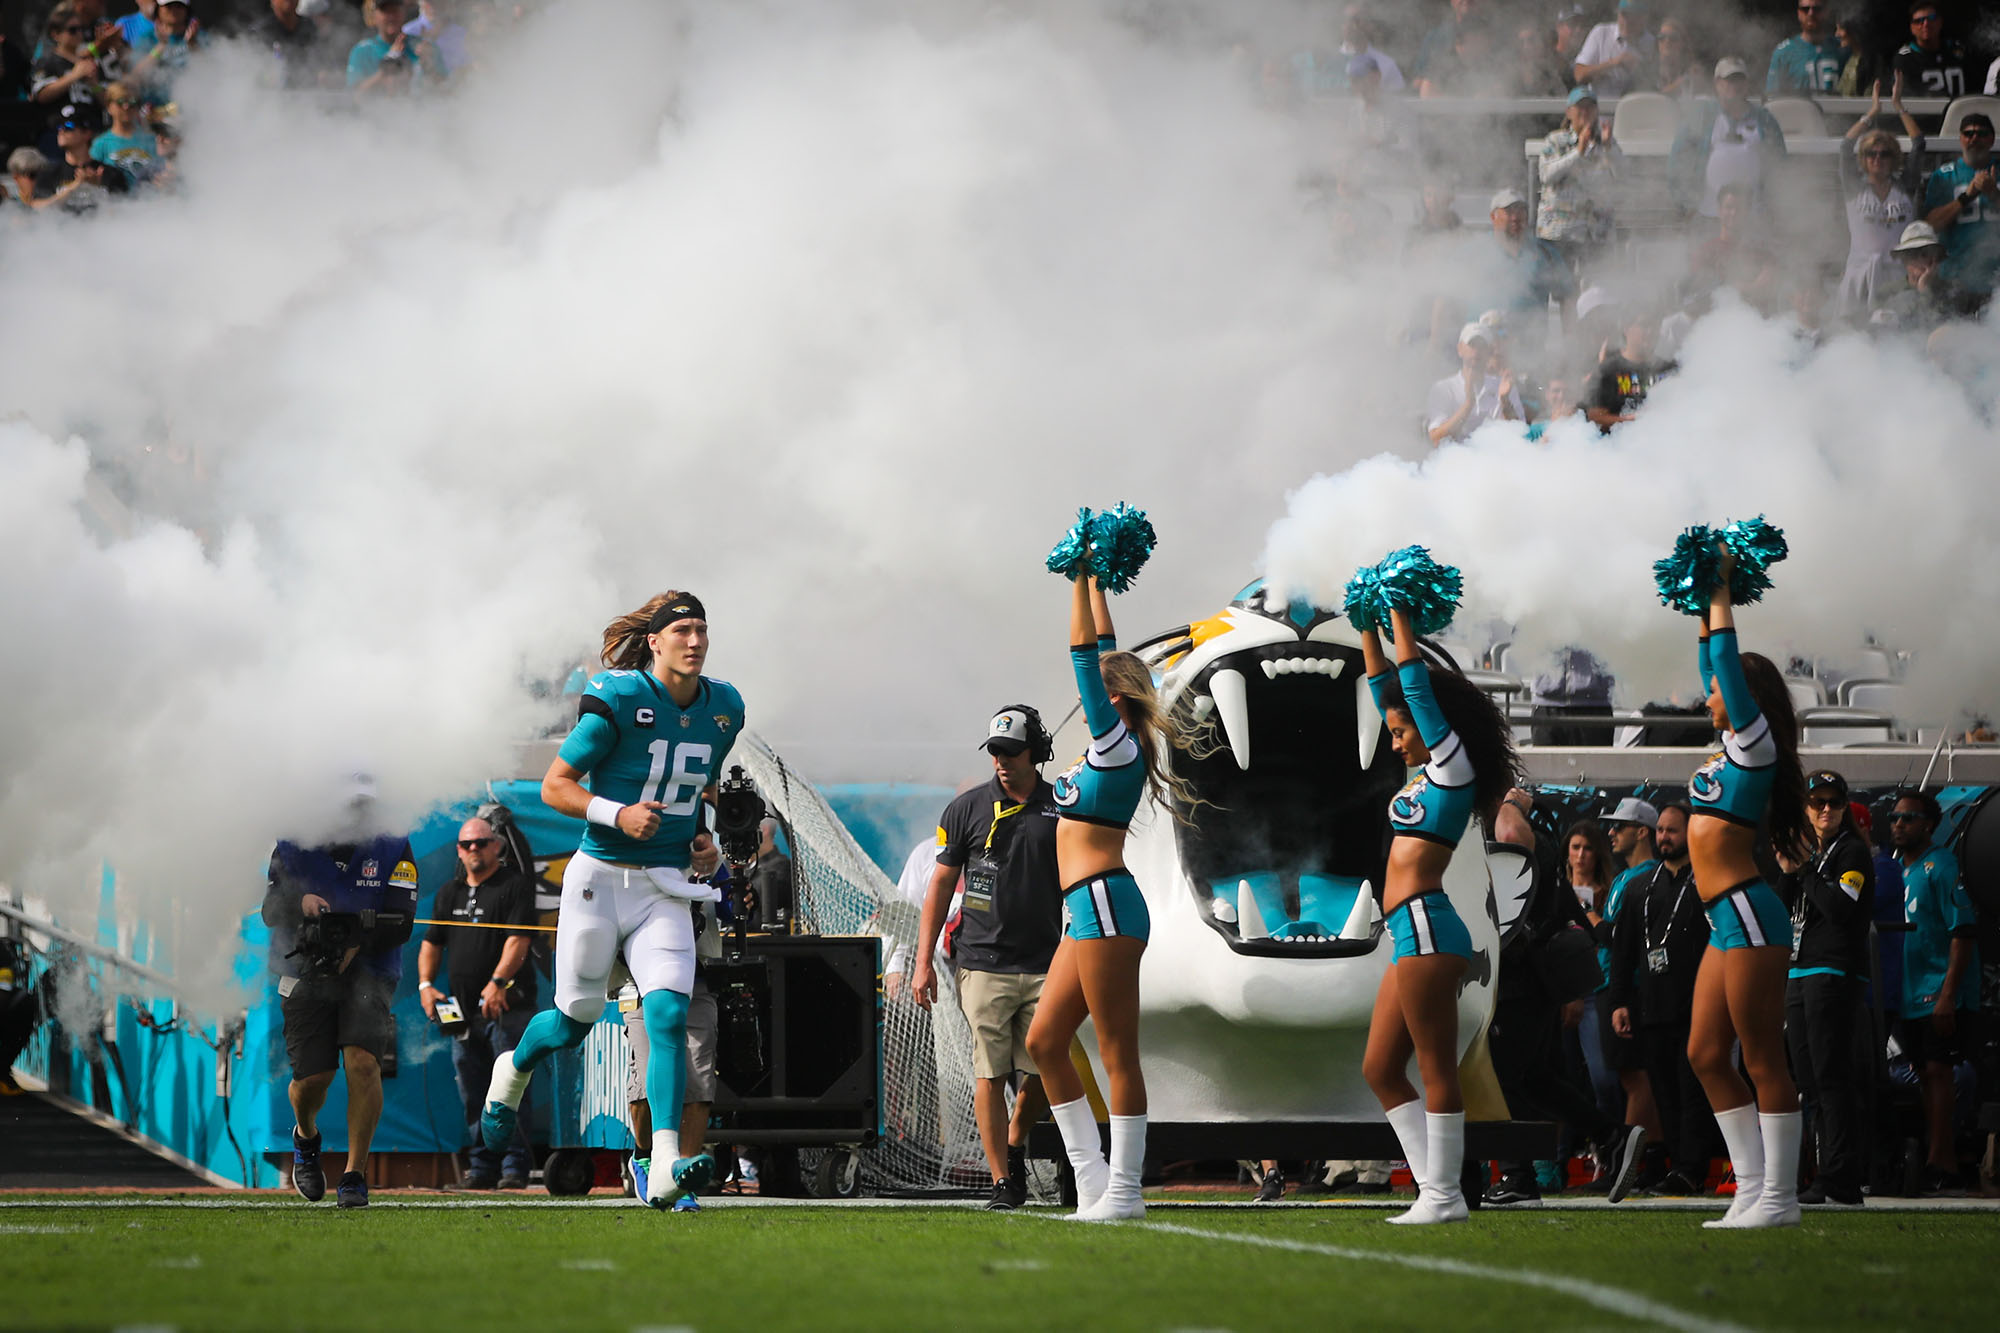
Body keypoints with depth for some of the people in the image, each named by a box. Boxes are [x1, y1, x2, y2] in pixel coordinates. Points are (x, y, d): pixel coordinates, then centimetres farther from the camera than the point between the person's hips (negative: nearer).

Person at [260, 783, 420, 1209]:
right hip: (306, 976, 0)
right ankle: (306, 1137, 30)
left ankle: (355, 1174, -11)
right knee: (313, 1075, -7)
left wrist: (357, 942, -25)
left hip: (366, 973, 0)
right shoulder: (294, 849, -1)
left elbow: (400, 924, -9)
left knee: (363, 1062, -21)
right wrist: (300, 902, -24)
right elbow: (270, 911, -2)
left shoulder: (392, 850, -4)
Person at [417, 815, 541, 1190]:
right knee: (473, 1095, 7)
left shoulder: (515, 885, -1)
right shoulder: (449, 893, 19)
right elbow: (431, 943, 22)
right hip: (463, 1010, 6)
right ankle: (483, 1165, 13)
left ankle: (515, 1166, -8)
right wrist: (426, 985, 5)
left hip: (506, 1005, -6)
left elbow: (518, 940, -13)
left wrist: (498, 983, -25)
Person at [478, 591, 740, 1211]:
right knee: (576, 1022, 7)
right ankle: (512, 1070, 44)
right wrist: (619, 814, -23)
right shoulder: (617, 700, -12)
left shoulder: (723, 708, 6)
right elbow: (555, 786, -9)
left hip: (665, 888, 3)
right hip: (600, 877, -3)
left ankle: (664, 1169, -23)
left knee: (669, 1014, -15)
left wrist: (703, 840, 7)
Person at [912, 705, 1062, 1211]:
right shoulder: (967, 809, 5)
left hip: (1045, 965, 1)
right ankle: (1002, 1182, -1)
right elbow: (941, 885, 8)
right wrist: (924, 962, 3)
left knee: (1046, 1069, -2)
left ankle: (1014, 1145, 25)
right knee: (990, 1073, -5)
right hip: (983, 963, -1)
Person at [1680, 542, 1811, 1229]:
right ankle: (1753, 1187, 9)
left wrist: (1722, 593, -6)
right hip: (1728, 921, 10)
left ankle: (1778, 1197, -6)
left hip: (1749, 914, -10)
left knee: (1762, 1059, -7)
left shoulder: (1754, 743, -8)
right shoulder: (1731, 748, 15)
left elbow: (1728, 662, -13)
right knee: (1706, 1055, 8)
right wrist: (1705, 603, 27)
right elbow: (1715, 663, 27)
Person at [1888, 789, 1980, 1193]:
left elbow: (1963, 931, -15)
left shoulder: (1940, 866, -9)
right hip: (1912, 999, 8)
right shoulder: (1898, 870, 17)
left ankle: (1938, 1168, -16)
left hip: (1942, 995, -8)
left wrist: (1948, 994, -22)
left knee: (1936, 1072, -13)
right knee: (1928, 1076, 8)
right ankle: (1946, 1166, 12)